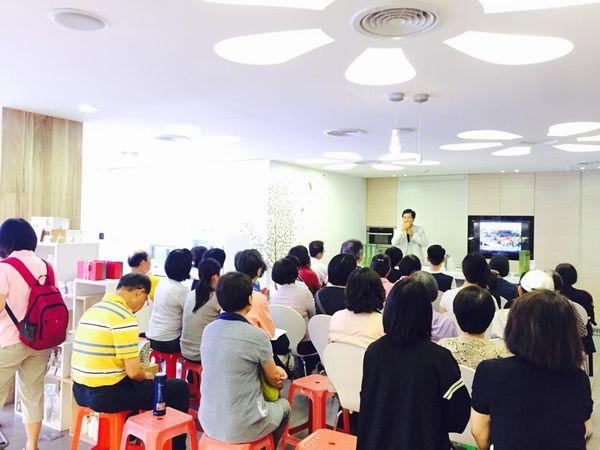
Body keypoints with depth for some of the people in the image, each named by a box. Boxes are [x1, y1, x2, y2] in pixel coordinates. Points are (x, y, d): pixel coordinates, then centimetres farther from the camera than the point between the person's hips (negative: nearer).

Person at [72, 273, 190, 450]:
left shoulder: (94, 309, 8)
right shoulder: (124, 317, -18)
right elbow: (133, 372, -20)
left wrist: (141, 372, 17)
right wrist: (146, 376, 3)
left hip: (80, 391, 9)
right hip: (106, 396, -9)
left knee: (139, 383, 35)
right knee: (179, 388, 3)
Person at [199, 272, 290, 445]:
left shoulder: (208, 330, -3)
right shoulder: (257, 336, -20)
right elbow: (275, 380, -5)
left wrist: (273, 370, 11)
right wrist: (276, 372, 17)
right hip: (241, 430, -5)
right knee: (283, 405, 24)